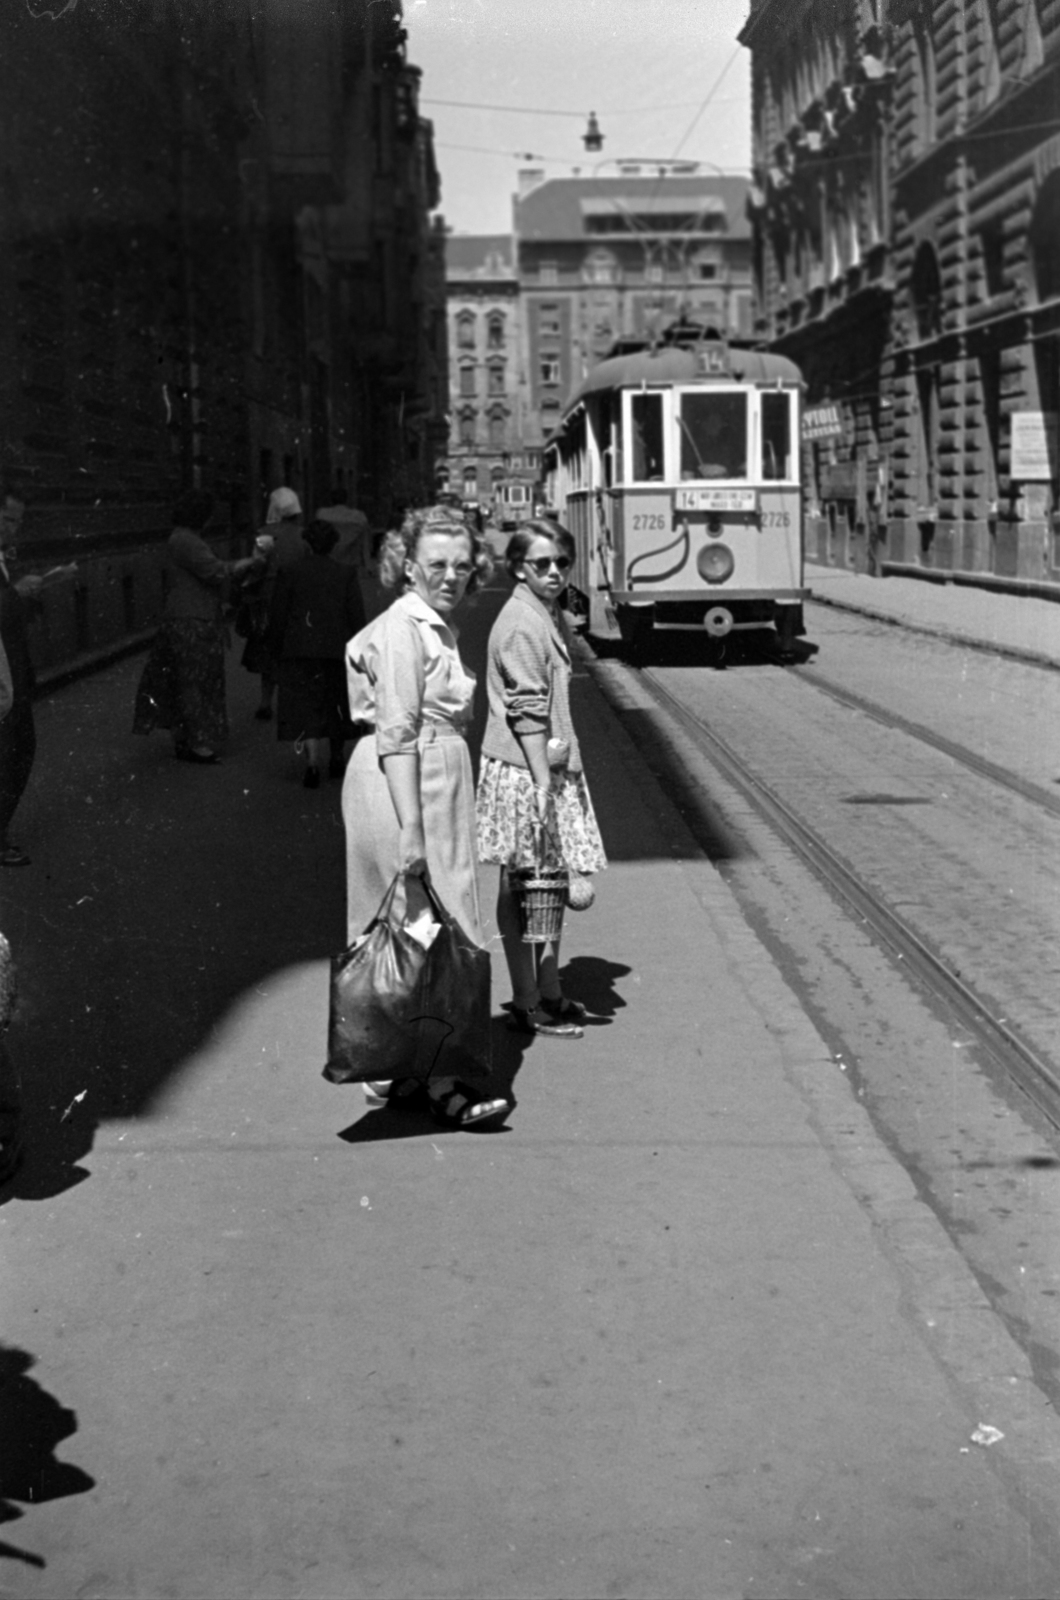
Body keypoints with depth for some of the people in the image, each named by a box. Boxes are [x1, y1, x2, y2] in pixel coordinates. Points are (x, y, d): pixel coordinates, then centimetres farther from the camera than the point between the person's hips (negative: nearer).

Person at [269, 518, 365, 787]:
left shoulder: (289, 574, -1)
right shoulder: (346, 576, 1)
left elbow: (278, 618, 0)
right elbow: (357, 617, 1)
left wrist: (277, 651, 9)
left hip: (299, 652, -2)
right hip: (336, 651, 2)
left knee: (305, 707, -3)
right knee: (335, 706, 17)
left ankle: (313, 761, -18)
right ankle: (336, 758, 29)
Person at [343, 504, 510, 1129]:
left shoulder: (440, 627, 17)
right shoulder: (403, 629, -13)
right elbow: (395, 736, -20)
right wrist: (410, 828, -25)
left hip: (437, 785, 10)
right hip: (405, 789, -10)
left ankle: (396, 1072, 20)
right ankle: (440, 1084, -6)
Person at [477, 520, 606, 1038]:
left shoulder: (550, 617, 14)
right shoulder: (521, 625, -16)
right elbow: (527, 713, -21)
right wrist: (544, 783, -23)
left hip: (551, 767, 10)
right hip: (522, 772, -10)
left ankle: (549, 994, 26)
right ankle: (528, 1004, 8)